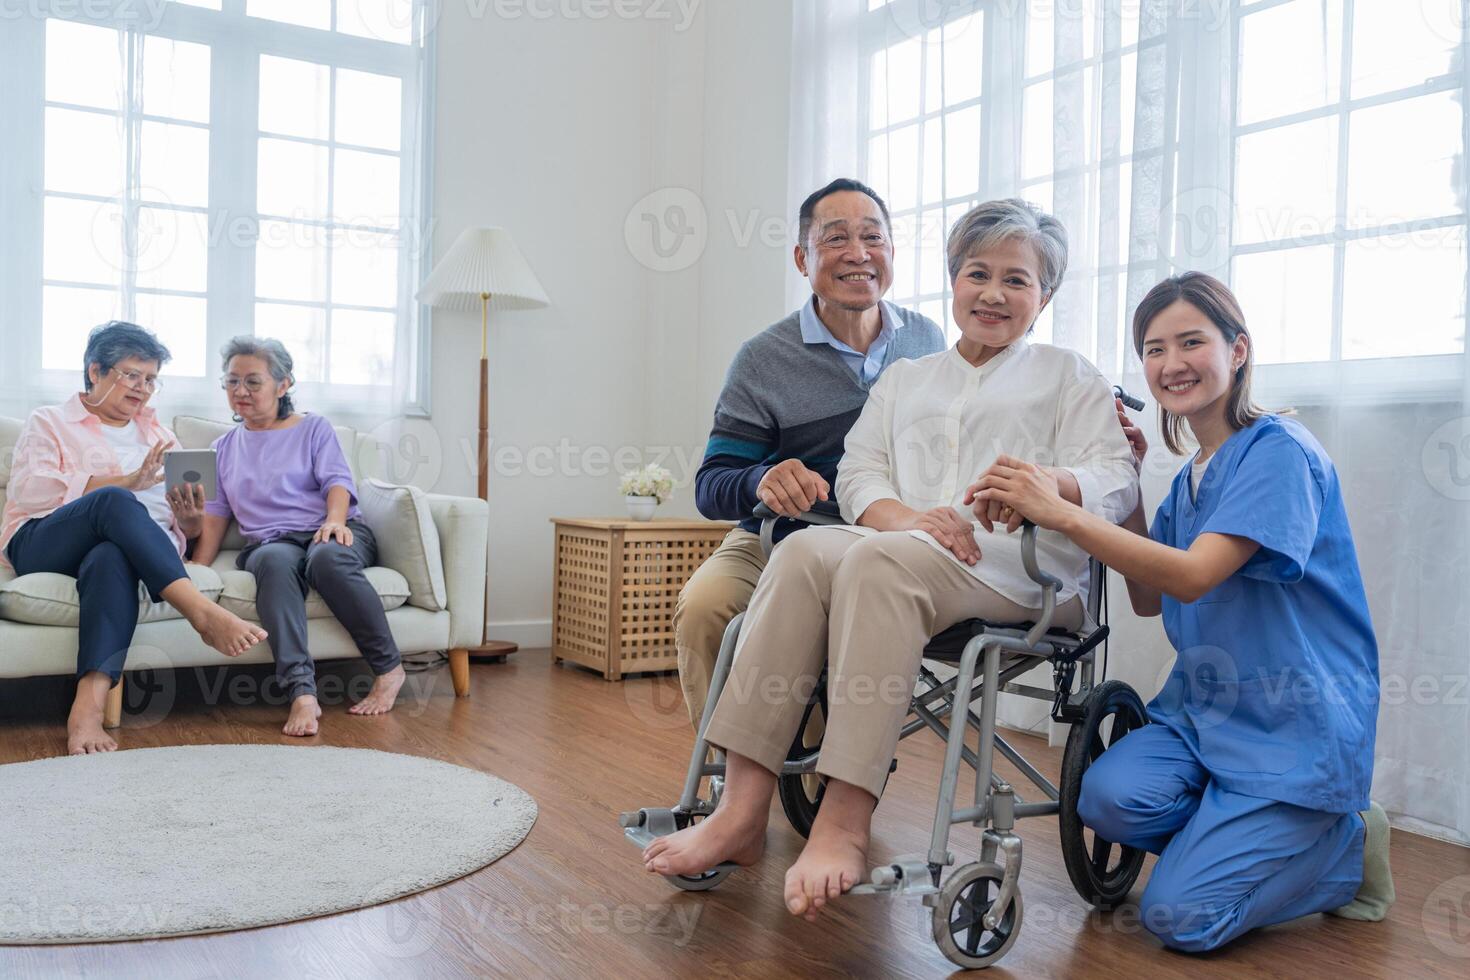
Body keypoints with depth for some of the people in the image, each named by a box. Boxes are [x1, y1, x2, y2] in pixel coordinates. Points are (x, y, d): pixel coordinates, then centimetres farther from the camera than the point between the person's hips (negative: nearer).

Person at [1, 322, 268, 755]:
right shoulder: (51, 422, 18)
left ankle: (89, 707, -52)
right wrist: (125, 483, -13)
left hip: (125, 546, 2)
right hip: (44, 543, -2)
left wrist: (189, 521, -6)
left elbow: (185, 530, 20)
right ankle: (204, 612, -48)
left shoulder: (158, 434, 27)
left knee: (112, 557, -37)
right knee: (115, 503, -35)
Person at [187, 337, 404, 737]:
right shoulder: (225, 447, 27)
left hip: (334, 533, -1)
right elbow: (216, 513, 20)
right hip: (270, 542, 1)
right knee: (275, 561, -39)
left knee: (327, 557, -40)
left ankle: (389, 668, -25)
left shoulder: (314, 428, 17)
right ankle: (302, 693, -51)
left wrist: (334, 520, -20)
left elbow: (337, 480, 2)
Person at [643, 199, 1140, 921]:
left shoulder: (1068, 376, 20)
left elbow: (1118, 482, 4)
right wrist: (903, 515, -9)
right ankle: (741, 812, -34)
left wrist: (1048, 481, -19)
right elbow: (858, 472, 14)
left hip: (1021, 569, -4)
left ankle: (844, 825, -39)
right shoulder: (903, 380, 29)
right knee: (806, 551, -30)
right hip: (903, 550, 4)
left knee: (878, 560, -35)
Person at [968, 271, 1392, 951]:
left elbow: (1192, 576, -26)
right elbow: (1149, 600, 10)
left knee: (1180, 916, -14)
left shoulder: (1279, 450, -14)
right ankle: (1246, 838, 6)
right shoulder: (1188, 480, 12)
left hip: (1297, 723, -6)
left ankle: (1351, 844, 11)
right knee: (1108, 799, -23)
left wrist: (1059, 512, -33)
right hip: (1203, 709, 7)